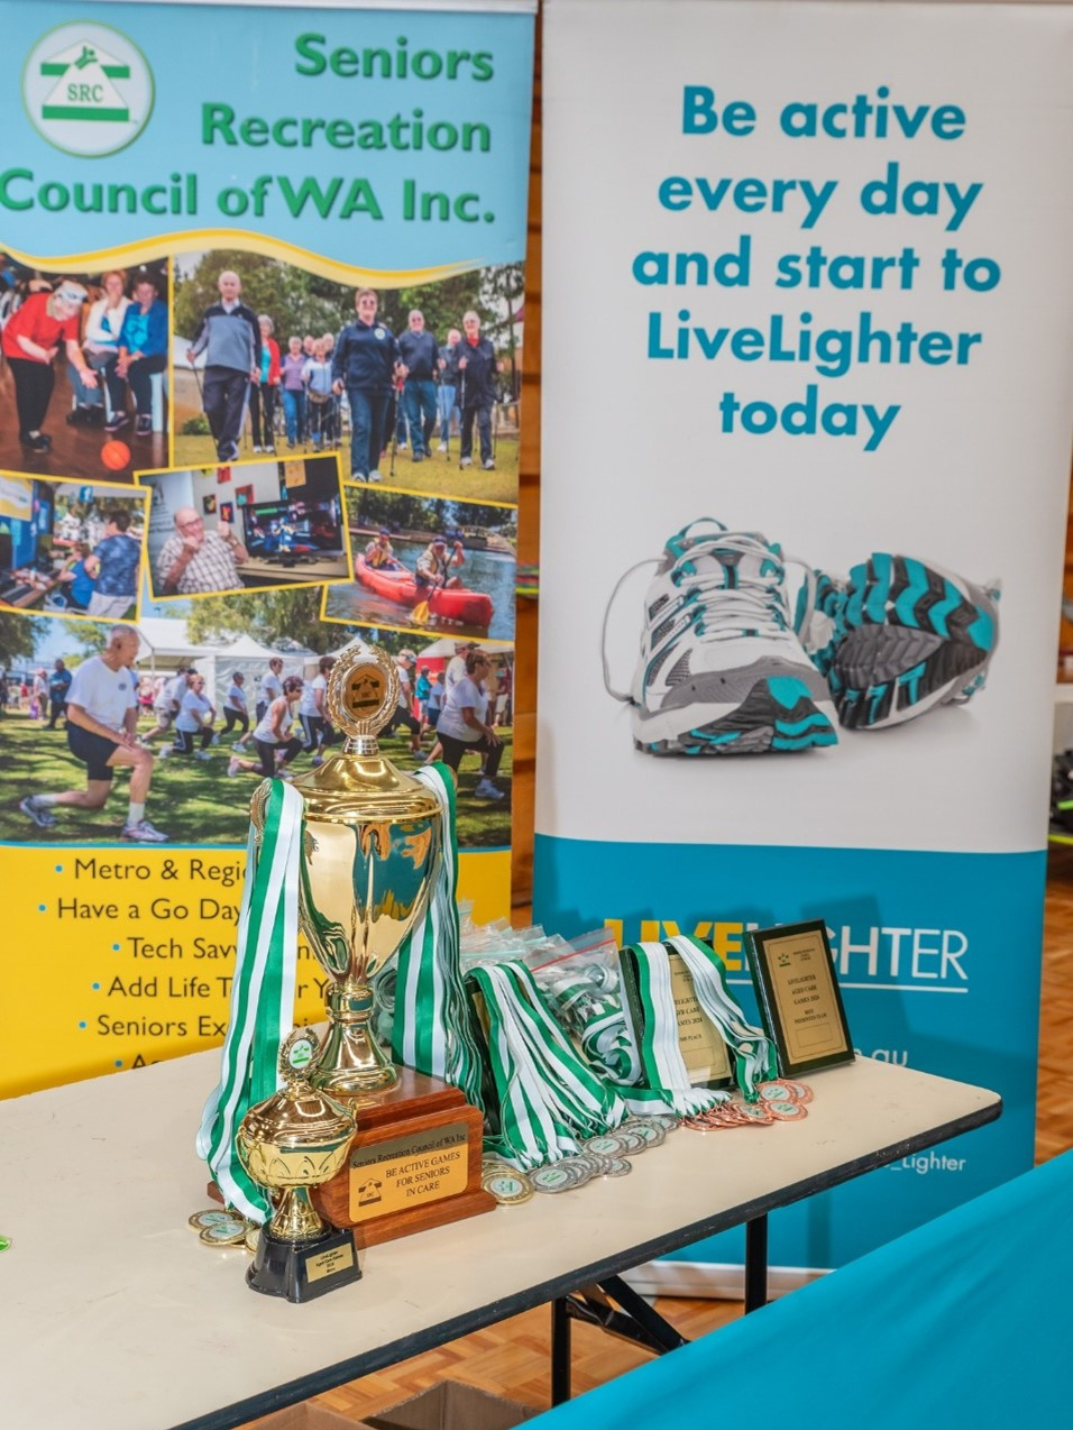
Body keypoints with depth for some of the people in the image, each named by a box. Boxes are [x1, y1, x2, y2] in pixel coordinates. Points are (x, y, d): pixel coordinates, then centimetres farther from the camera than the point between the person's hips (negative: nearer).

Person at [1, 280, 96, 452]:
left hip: (41, 348, 5)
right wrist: (45, 355, -37)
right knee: (27, 384, -15)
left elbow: (73, 348, -23)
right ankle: (28, 432, -3)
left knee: (46, 382, 1)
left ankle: (34, 430, 17)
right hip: (17, 345, -5)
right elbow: (23, 340, -30)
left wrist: (82, 370, -40)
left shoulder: (71, 315, -20)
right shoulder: (35, 304, -35)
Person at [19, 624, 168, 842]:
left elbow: (131, 711, 14)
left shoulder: (126, 674, 6)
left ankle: (37, 802, 27)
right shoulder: (89, 669, -18)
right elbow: (74, 714, -22)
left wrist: (130, 733, -9)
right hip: (85, 736, -9)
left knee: (95, 801, 12)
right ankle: (134, 825, -19)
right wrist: (113, 735, -26)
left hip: (106, 739, 9)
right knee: (144, 758, -26)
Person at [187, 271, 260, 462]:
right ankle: (226, 441, 12)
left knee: (234, 411, -5)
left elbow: (255, 343, 6)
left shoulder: (248, 315, 7)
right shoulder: (210, 313, 12)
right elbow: (201, 337, 15)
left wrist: (256, 367, -5)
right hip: (214, 367, 2)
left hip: (240, 370, -1)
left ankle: (227, 451, -3)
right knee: (212, 407, -9)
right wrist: (193, 352, -4)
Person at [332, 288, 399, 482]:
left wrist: (399, 367, -8)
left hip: (381, 386, 4)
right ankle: (359, 469, -21)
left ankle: (373, 468, 17)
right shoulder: (349, 331, 7)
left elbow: (394, 355, 14)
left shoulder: (385, 332, 13)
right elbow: (339, 356, 6)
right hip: (358, 386, -3)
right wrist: (337, 377, -8)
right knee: (361, 426, -15)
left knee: (377, 429, 8)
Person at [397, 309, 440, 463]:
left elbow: (437, 357, 15)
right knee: (413, 418, -1)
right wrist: (401, 368, -15)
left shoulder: (430, 338, 13)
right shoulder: (404, 338, 7)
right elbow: (397, 358, 3)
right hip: (410, 382, -2)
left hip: (428, 381, 2)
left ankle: (425, 442, 24)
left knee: (431, 415, 0)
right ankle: (418, 449, 3)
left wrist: (436, 370, -2)